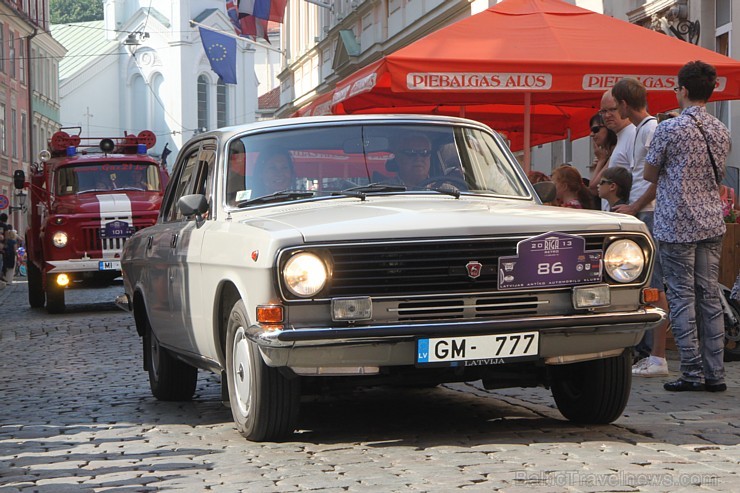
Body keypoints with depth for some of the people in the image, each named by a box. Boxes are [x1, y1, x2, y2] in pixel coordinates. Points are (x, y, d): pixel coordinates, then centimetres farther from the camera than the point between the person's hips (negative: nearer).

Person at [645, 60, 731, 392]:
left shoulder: (669, 129, -10)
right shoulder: (721, 131, 8)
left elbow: (649, 174, 0)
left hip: (676, 225, -6)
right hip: (711, 223, 6)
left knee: (682, 297, -1)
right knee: (709, 296, 8)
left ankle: (693, 373, -1)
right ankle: (715, 373, 8)